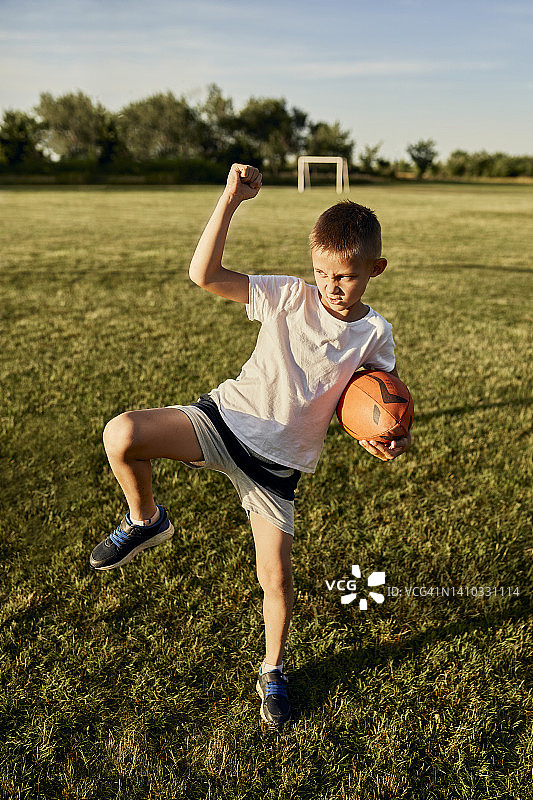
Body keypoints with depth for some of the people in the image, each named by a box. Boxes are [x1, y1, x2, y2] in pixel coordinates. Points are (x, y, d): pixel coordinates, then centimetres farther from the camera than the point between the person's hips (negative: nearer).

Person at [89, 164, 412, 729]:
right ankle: (146, 522, 6)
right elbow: (204, 275, -16)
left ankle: (272, 672, 34)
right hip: (225, 419, 0)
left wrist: (392, 442, -16)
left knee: (275, 578, 2)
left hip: (278, 464, 1)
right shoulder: (289, 296, -7)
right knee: (121, 435, -26)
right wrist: (231, 199, -23)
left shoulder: (374, 335, -2)